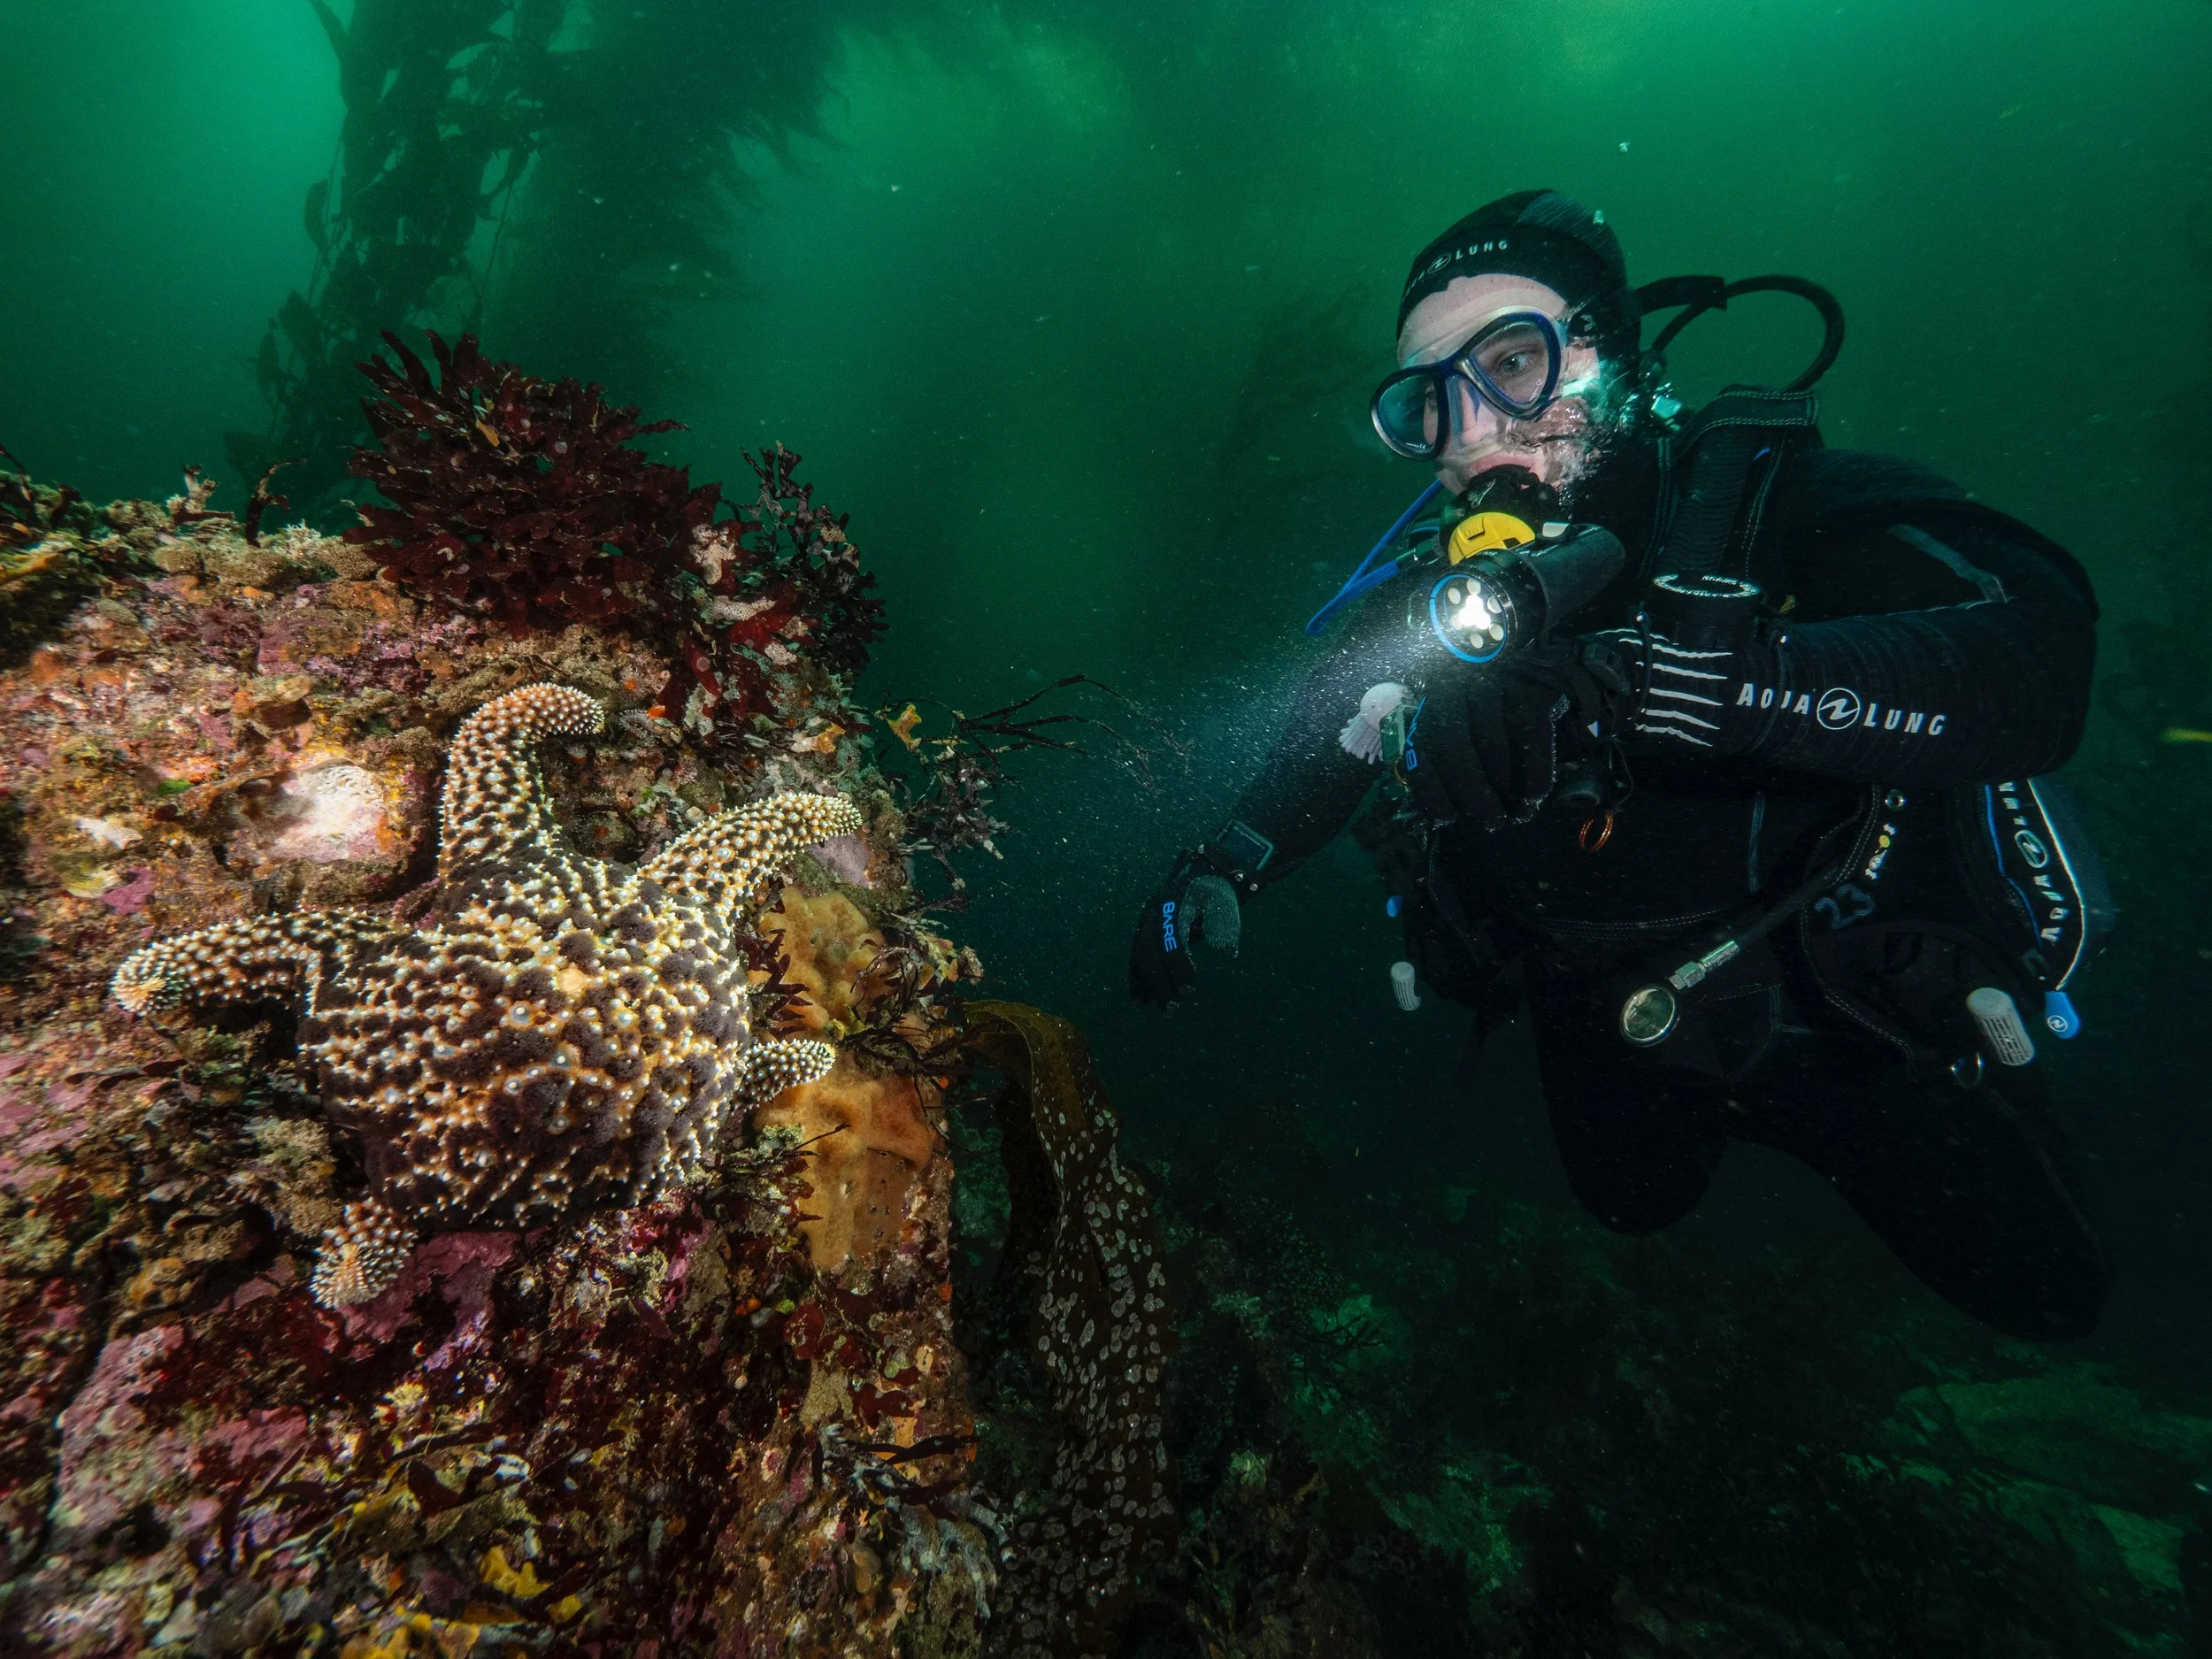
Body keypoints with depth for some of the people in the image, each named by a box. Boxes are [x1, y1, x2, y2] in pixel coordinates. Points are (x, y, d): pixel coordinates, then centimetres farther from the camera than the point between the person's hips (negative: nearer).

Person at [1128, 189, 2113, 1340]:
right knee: (1636, 1205, 30)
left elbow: (2037, 657, -41)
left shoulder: (1775, 500, -25)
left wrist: (1641, 683, -55)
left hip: (1862, 1006, -2)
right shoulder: (1426, 583, -15)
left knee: (2039, 1291, 16)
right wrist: (1224, 868, -23)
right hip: (1612, 1024, 3)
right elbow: (1317, 753, -5)